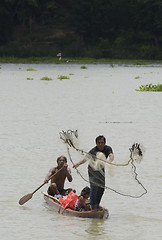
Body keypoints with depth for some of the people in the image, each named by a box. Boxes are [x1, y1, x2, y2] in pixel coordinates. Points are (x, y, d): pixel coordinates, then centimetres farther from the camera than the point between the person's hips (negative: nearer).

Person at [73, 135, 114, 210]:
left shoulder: (108, 149, -14)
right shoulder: (93, 151, -24)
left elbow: (111, 155, -33)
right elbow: (86, 158, -38)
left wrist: (109, 161, -58)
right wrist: (78, 164, -57)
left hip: (101, 170, 5)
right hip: (93, 170, -5)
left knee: (101, 187, 12)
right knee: (94, 187, -14)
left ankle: (97, 205, 28)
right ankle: (93, 206, -11)